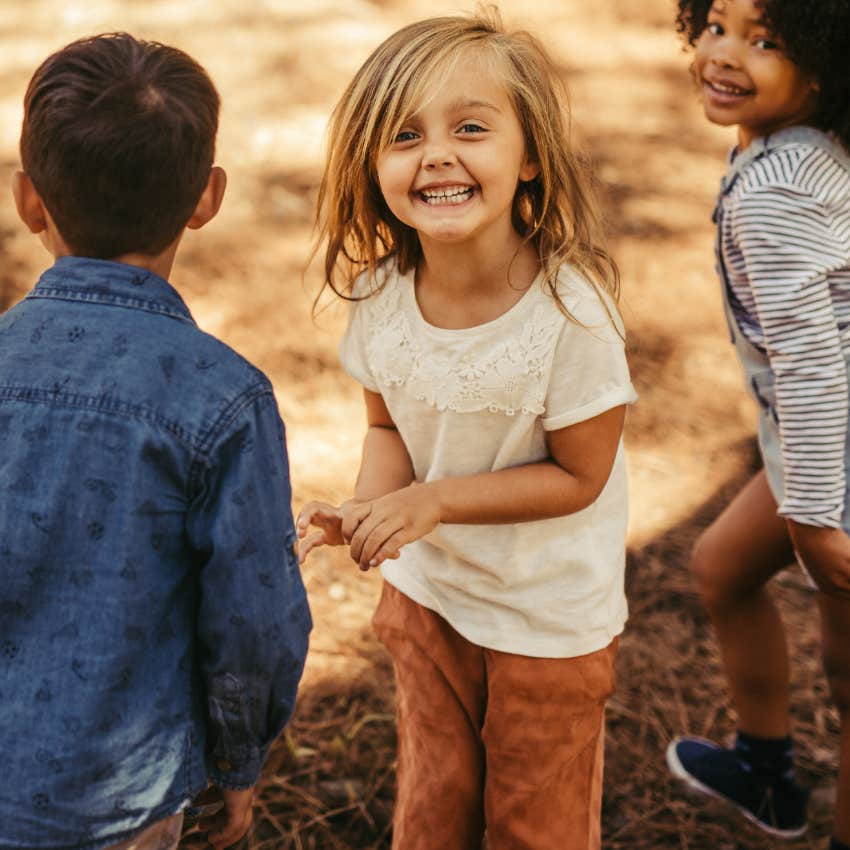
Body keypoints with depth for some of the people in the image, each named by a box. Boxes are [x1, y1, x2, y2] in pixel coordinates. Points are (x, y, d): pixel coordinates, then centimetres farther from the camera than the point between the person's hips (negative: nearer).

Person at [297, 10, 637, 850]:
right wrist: (369, 509, -21)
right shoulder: (380, 292, -15)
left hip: (549, 617, -4)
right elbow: (388, 425, -1)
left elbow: (578, 475, -20)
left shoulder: (570, 309, -30)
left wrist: (434, 499, -28)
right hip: (425, 592, 4)